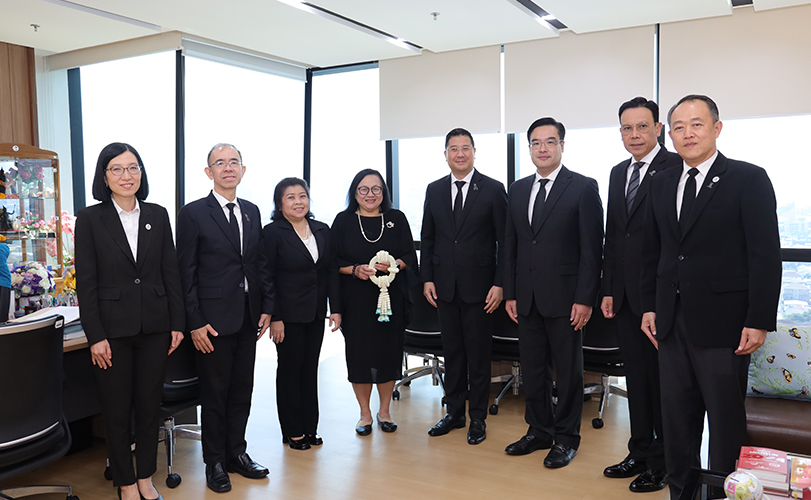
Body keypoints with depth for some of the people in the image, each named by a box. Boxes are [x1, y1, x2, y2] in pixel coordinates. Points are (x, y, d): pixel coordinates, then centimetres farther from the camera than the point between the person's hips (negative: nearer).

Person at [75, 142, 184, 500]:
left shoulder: (158, 215, 5)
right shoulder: (90, 218, -3)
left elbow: (170, 272, 6)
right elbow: (85, 282, -6)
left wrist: (177, 323, 3)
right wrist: (95, 336, -10)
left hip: (155, 326, 3)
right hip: (113, 328, -2)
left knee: (150, 404, 11)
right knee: (117, 410, 9)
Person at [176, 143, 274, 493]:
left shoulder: (252, 211, 9)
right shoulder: (193, 213, -6)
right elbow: (186, 272, -8)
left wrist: (266, 307, 5)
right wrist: (195, 322, -12)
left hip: (249, 318, 5)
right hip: (214, 319, -5)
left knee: (242, 390, 15)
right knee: (215, 394, 7)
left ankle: (236, 452, 31)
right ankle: (215, 462, 24)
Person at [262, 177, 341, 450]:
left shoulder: (322, 230, 7)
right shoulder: (272, 232, -8)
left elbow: (331, 272, 8)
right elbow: (266, 278, -10)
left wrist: (335, 309, 3)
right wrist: (274, 318, -14)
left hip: (316, 313, 5)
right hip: (288, 313, -5)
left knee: (310, 368, 12)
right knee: (290, 369, 5)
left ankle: (310, 427, 24)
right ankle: (292, 432, 18)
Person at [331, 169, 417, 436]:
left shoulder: (397, 219, 7)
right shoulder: (343, 221, 4)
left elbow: (410, 256, 6)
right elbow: (332, 261, 3)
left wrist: (393, 264, -13)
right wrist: (355, 270, -14)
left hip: (391, 297, 1)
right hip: (355, 300, -1)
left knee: (389, 351, 4)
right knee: (359, 353, 2)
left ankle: (384, 411, 23)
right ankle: (365, 414, 19)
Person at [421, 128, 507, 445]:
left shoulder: (493, 190, -3)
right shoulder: (434, 190, 8)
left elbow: (504, 241, -5)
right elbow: (427, 238, 11)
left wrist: (499, 284, -10)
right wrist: (427, 278, 3)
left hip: (479, 286, -3)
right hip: (445, 287, 4)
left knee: (479, 355, 5)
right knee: (451, 352, 13)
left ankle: (477, 418, 19)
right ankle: (454, 412, 27)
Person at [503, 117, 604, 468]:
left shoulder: (584, 188, -5)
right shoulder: (518, 190, 11)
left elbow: (592, 248, -8)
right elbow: (510, 245, 12)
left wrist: (585, 299, -13)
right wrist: (510, 293, 7)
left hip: (564, 298, -5)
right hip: (527, 299, 5)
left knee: (568, 371, 7)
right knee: (532, 369, 13)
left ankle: (566, 438, 23)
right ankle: (539, 431, 29)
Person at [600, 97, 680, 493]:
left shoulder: (677, 168, -9)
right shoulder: (619, 173, 14)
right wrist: (608, 290, 11)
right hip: (626, 296, 7)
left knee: (662, 380, 5)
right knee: (636, 378, 16)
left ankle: (663, 464, 21)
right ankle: (640, 453, 30)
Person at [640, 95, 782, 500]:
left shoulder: (749, 180, -5)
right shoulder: (661, 185, 11)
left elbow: (766, 256, -9)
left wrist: (758, 322, -13)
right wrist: (649, 306, 10)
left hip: (722, 325, -5)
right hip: (672, 324, 5)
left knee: (725, 421, 6)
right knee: (676, 418, 14)